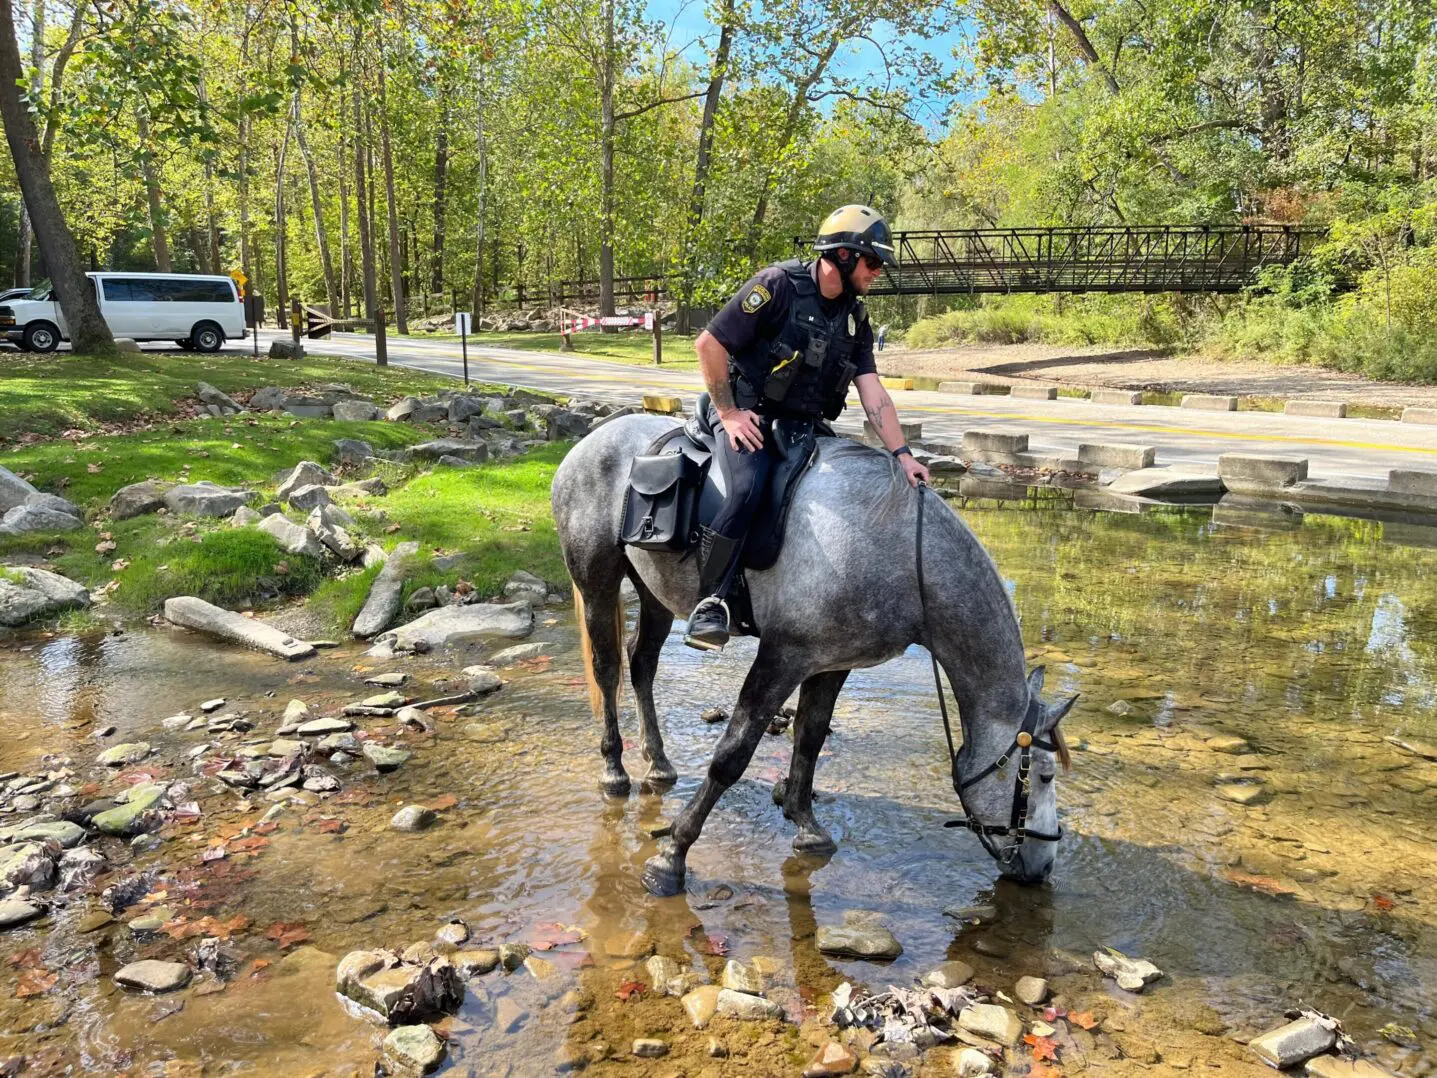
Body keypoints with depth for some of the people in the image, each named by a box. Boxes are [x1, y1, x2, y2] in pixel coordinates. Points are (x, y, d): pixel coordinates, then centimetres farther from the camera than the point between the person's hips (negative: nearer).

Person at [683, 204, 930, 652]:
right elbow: (709, 344, -14)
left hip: (804, 426, 7)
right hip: (748, 417, -7)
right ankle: (710, 602, -21)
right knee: (747, 490, -32)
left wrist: (902, 455, -6)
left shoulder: (855, 317, 9)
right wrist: (729, 412, -13)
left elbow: (873, 392, 4)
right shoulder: (779, 285, -12)